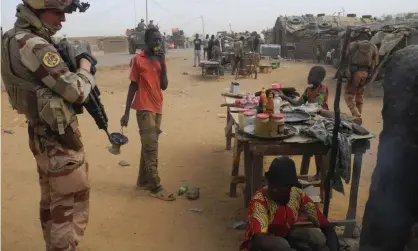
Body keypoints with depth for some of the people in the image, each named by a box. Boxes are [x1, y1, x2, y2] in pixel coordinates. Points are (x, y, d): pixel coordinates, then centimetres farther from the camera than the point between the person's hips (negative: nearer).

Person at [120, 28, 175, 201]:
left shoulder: (160, 60, 11)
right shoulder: (138, 60, -6)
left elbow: (164, 86, 3)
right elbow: (133, 86, -5)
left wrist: (163, 64, -7)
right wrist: (126, 112, -6)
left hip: (158, 108, 7)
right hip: (144, 108, -7)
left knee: (149, 146, 13)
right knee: (151, 147, -7)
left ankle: (143, 181, 24)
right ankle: (155, 187, -2)